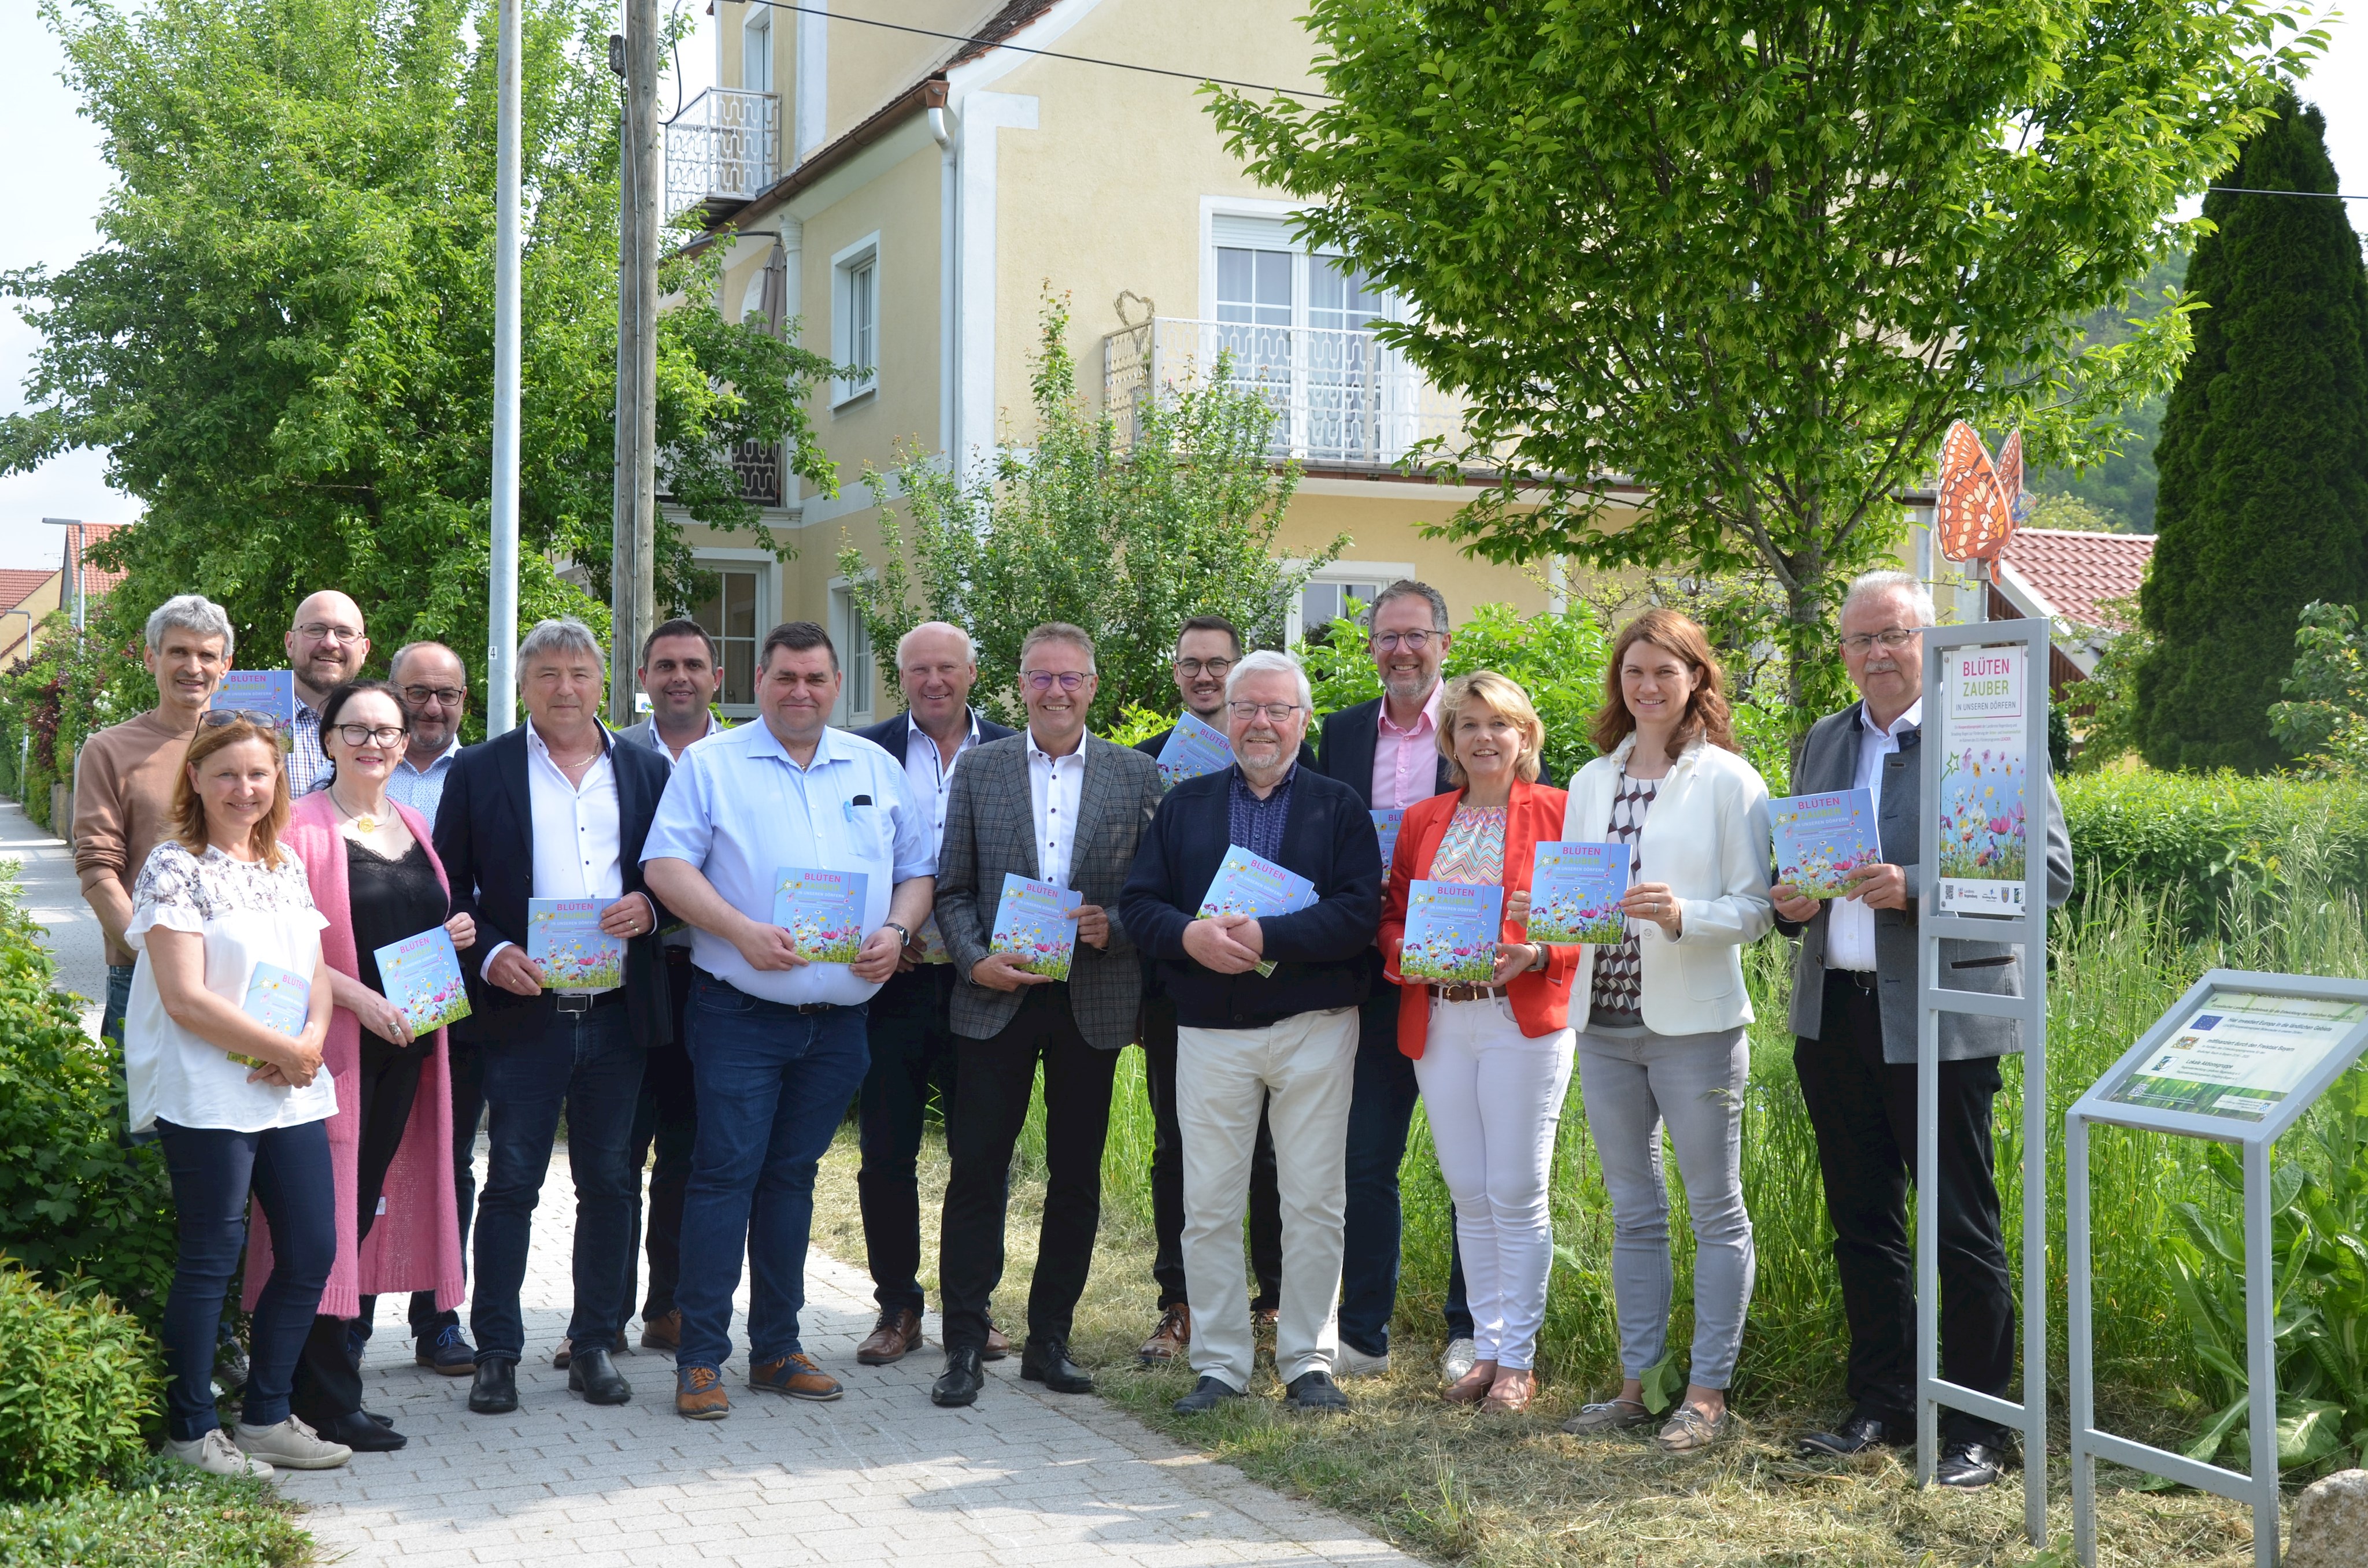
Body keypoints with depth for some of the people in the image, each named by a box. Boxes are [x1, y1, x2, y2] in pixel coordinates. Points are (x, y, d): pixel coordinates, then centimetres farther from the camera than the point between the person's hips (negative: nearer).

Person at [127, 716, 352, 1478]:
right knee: (212, 1258, -1)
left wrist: (312, 1042, -7)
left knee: (313, 1249, 7)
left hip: (292, 1093, 7)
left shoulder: (286, 866, 13)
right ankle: (189, 1429, 12)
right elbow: (186, 998, -14)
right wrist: (283, 1049, -13)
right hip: (207, 1094, -7)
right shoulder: (176, 867, -7)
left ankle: (265, 1414, 20)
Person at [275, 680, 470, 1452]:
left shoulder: (413, 826, 15)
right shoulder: (302, 826, -6)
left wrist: (457, 934, 3)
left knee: (367, 1199, 11)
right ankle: (328, 1402, 0)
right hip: (334, 1042, -6)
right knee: (328, 1211, -5)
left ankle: (331, 1360, 21)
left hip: (406, 1045, 7)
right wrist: (357, 997, -21)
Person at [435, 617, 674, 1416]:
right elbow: (447, 891, 3)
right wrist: (488, 955, -12)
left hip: (618, 1014, 2)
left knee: (609, 1183, 7)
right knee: (511, 1184, 0)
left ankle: (595, 1344, 18)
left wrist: (648, 909, -8)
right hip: (524, 1012, -2)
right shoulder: (479, 772, 4)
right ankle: (497, 1352, 9)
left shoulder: (647, 772, 10)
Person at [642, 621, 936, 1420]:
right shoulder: (710, 764, 2)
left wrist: (895, 931, -5)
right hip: (739, 1014, -4)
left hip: (839, 1016, 4)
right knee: (725, 1172, -6)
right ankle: (701, 1357, -1)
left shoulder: (877, 769, 13)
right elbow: (666, 865, -8)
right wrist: (742, 931, -19)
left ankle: (776, 1348, 20)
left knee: (792, 1174, 12)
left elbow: (918, 870, 15)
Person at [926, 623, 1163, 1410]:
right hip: (998, 996, -1)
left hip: (1094, 1003, 1)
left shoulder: (1137, 776, 6)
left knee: (1077, 1176, 7)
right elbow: (952, 888, 6)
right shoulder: (980, 770, 7)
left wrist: (1113, 926, -13)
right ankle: (964, 1348, 6)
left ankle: (1049, 1341, 19)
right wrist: (975, 960, -9)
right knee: (976, 1169, -2)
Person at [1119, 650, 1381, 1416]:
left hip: (1314, 1028, -1)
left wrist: (1267, 937, -19)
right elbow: (1138, 901, 5)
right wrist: (1190, 935, -16)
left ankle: (1309, 1362, 13)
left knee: (1314, 1201, 3)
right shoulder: (1185, 804, 13)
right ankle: (1219, 1363, 12)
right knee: (1208, 1204, 2)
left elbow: (1359, 914, -8)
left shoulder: (1339, 807, 6)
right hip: (1210, 1031, 2)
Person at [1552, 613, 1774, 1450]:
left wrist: (1682, 916, -24)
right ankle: (1637, 1383, 22)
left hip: (1694, 1022, -5)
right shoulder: (1591, 782, 12)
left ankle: (1707, 1392, 11)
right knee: (1633, 1210, 13)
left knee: (1715, 1209, 3)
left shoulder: (1729, 780, -4)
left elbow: (1756, 909, -8)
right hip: (1603, 1016, 6)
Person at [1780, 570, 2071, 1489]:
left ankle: (1978, 1426, 12)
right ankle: (1880, 1406, 26)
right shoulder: (1822, 743, 15)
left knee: (1962, 1230, 1)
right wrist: (1789, 901, 0)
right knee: (1861, 1223, 14)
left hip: (1940, 1020, -6)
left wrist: (1916, 888, -22)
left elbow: (2049, 871, -12)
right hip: (1833, 1014, 6)